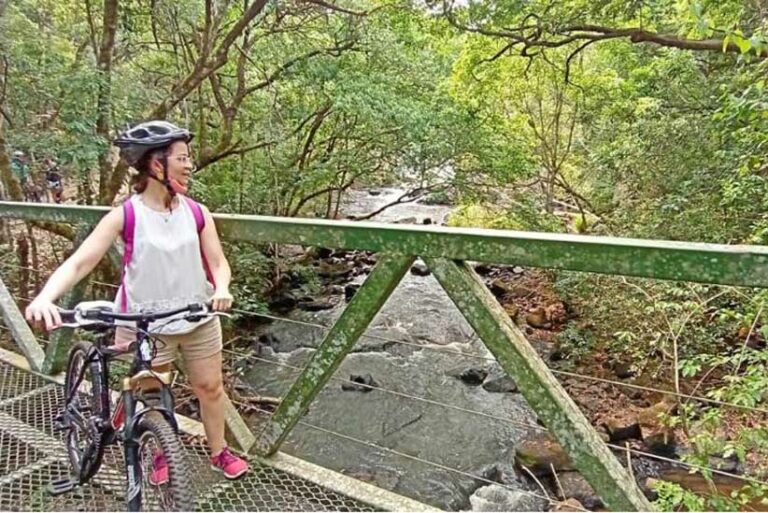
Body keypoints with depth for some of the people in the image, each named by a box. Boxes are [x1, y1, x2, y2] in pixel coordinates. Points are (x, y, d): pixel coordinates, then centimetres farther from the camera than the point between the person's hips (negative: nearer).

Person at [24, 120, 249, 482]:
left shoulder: (197, 213, -5)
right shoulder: (125, 216, -13)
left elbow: (218, 262, -3)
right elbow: (79, 262, -18)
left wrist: (221, 289, -25)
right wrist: (44, 297, -36)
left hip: (198, 317, 2)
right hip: (148, 324, -2)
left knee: (210, 387, 12)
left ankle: (219, 452, 33)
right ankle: (161, 454, 41)